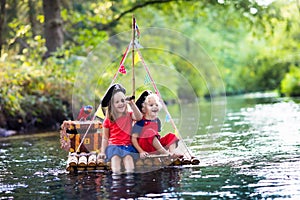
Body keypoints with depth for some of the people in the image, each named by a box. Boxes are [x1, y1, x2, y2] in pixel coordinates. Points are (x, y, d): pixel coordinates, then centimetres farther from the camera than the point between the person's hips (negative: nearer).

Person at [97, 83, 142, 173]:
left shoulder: (129, 116, 12)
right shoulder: (108, 120, 8)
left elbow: (139, 117, -12)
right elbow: (105, 138, 12)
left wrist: (132, 104, -17)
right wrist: (103, 152, 2)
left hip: (127, 145, 1)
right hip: (113, 145, 0)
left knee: (128, 157, -34)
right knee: (115, 157, -34)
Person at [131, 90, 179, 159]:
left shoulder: (157, 121, 10)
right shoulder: (141, 122, -11)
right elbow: (134, 138, -14)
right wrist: (141, 151, -21)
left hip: (155, 148, 7)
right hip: (144, 146, -7)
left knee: (171, 136, -4)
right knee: (150, 132, -32)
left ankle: (172, 154, -29)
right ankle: (166, 154, -32)